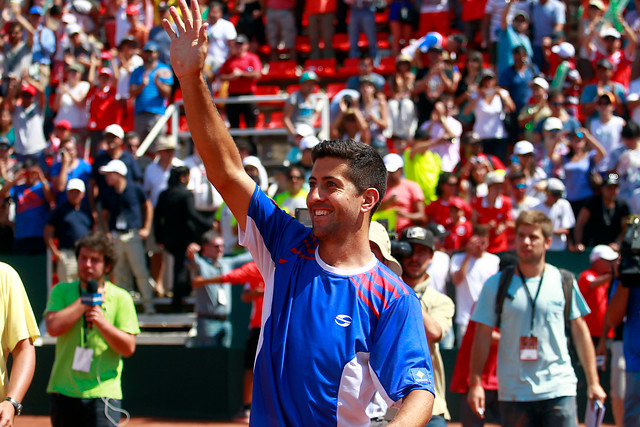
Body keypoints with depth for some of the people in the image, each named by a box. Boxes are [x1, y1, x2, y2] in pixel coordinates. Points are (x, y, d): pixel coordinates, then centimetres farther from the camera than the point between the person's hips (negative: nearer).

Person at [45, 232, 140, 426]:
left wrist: (102, 322, -18)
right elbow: (53, 327, -10)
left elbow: (128, 348, -3)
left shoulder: (120, 298, 3)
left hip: (103, 392, -3)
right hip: (64, 391, 3)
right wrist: (87, 300, -7)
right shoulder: (61, 292, 8)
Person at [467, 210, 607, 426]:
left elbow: (580, 331, 9)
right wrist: (475, 383, -3)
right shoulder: (496, 285, 3)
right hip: (513, 394, 0)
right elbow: (483, 335, 4)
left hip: (559, 390, 0)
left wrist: (593, 382, 5)